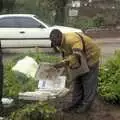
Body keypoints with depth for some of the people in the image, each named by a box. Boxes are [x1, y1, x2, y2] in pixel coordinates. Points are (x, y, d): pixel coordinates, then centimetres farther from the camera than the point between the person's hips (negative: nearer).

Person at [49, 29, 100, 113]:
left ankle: (86, 104, 3)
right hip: (79, 60, 10)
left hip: (90, 57, -10)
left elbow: (77, 55, -41)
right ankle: (76, 103, 20)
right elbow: (67, 56, 6)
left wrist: (64, 63, -45)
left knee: (89, 82, -6)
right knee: (77, 81, 12)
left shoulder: (71, 39, -32)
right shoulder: (61, 44, -2)